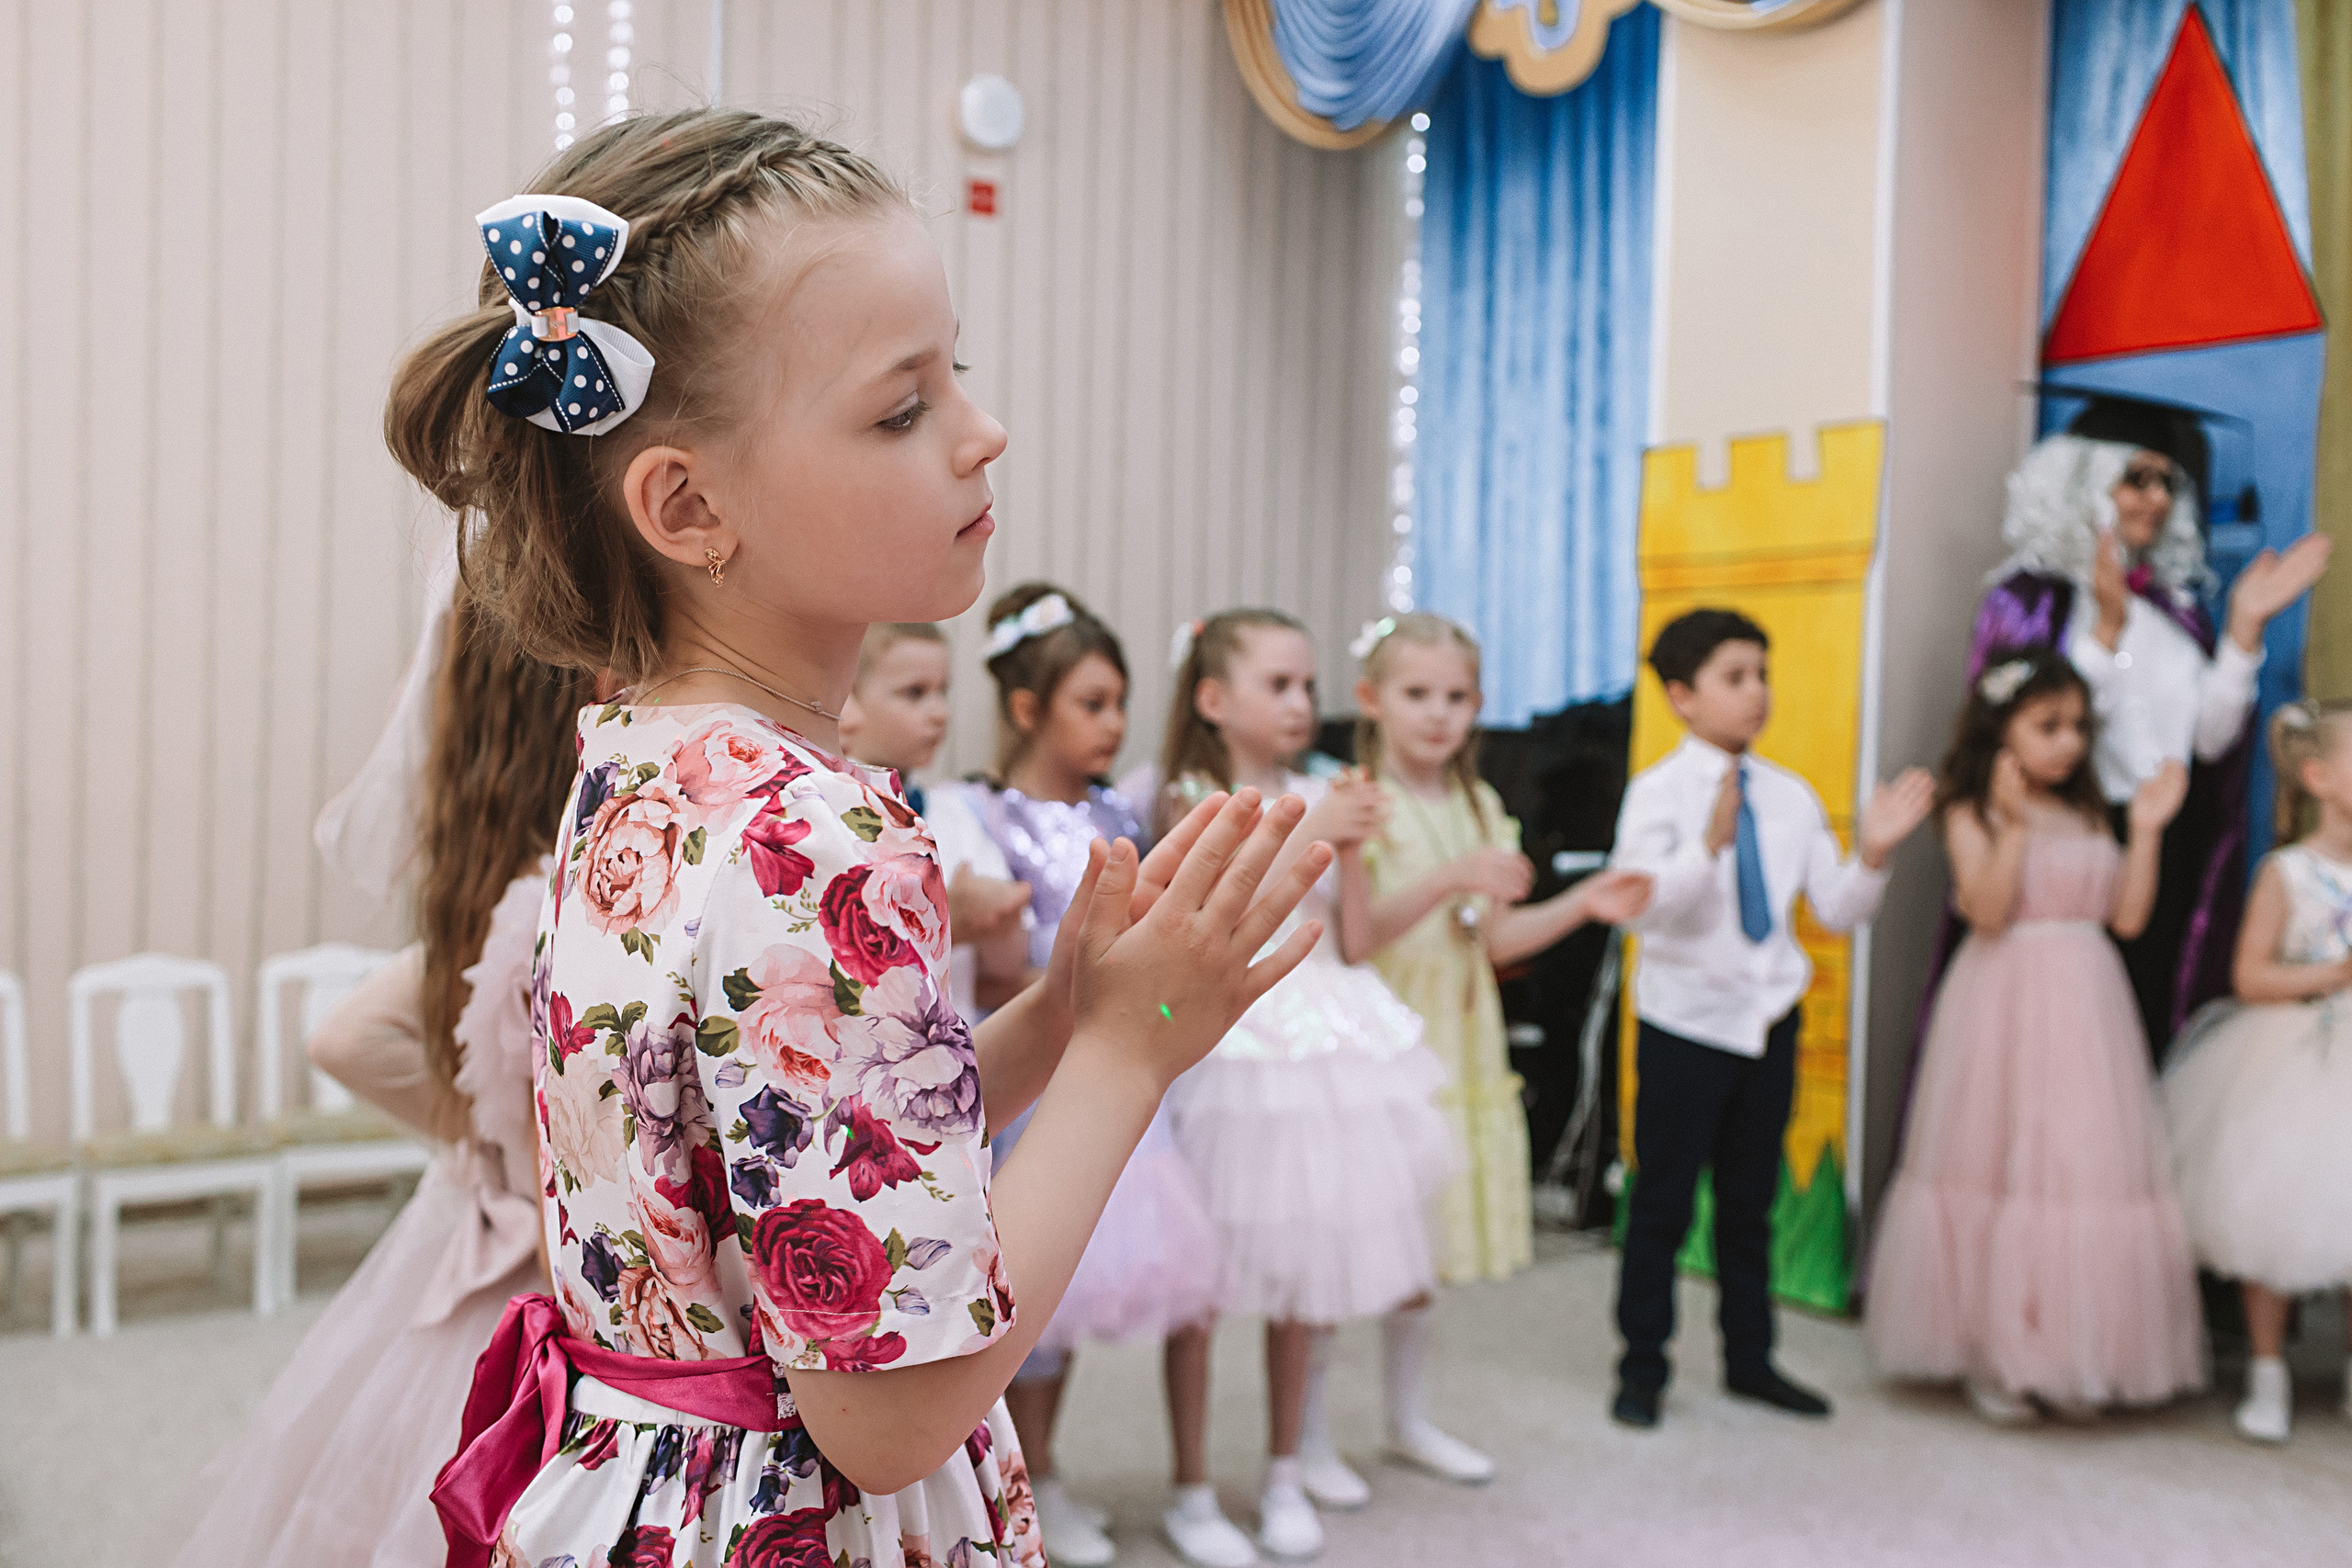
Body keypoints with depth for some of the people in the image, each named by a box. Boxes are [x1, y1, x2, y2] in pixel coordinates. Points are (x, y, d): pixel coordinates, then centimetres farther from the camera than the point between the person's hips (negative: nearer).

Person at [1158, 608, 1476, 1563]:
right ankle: (1187, 1480, 14)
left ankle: (1286, 1473, 27)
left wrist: (1352, 847, -5)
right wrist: (1306, 835, -17)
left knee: (1304, 1269, 11)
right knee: (1198, 1273, -1)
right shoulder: (1191, 801, -3)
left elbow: (1351, 937, 7)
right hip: (1232, 1045, -4)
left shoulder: (1319, 796, 9)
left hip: (1329, 1044, 5)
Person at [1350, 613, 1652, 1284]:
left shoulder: (1480, 807, 11)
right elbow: (1351, 938, -20)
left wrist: (1582, 903, 2)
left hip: (1458, 1045, 6)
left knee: (1424, 1241, 13)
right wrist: (1450, 879, -29)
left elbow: (1492, 939, 13)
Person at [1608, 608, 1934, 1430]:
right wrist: (1711, 844, -35)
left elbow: (1835, 910, 5)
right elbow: (1644, 906, -22)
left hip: (1769, 1019, 5)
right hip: (1685, 1020, -5)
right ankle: (1642, 1368, 17)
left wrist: (1872, 853, -12)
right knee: (1663, 1202, 4)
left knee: (1751, 1200, 16)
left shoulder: (1790, 795, 5)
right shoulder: (1657, 791, -10)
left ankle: (1749, 1359, 29)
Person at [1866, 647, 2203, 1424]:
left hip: (2085, 1011, 5)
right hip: (2006, 1009, -5)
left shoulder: (2088, 815, 12)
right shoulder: (1972, 813, -4)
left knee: (2089, 1170, 5)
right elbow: (1987, 910, -16)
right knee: (2004, 1172, 1)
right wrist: (2014, 822, -22)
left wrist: (2147, 828, 1)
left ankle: (2074, 1356, 18)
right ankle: (1993, 1357, 12)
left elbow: (2128, 915, 6)